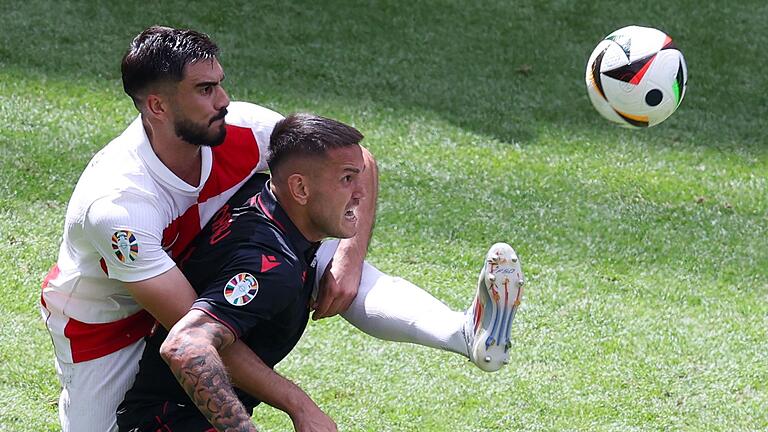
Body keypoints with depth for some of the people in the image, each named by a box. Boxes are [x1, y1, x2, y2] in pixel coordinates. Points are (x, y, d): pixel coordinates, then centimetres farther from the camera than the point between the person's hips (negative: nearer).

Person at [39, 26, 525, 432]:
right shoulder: (115, 204, -39)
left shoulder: (239, 130, -23)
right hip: (105, 318, -4)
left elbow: (356, 161, -8)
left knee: (329, 260, -17)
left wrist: (349, 258, -21)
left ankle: (466, 333, -30)